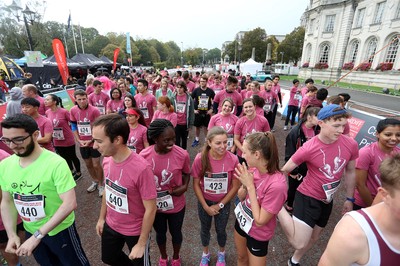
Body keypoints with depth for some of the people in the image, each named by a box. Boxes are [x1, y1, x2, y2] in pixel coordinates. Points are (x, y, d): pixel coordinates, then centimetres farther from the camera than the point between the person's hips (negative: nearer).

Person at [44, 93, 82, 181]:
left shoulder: (64, 112, -19)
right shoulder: (47, 113, -2)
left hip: (68, 140, -5)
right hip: (57, 141, 5)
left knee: (72, 157, 11)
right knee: (65, 157, 20)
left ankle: (78, 173, 32)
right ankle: (72, 171, 41)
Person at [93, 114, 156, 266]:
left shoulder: (141, 168, -35)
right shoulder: (107, 160, -13)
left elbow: (150, 209, -25)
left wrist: (141, 244, -15)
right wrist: (102, 218, 13)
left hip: (135, 231, -6)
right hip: (111, 225, 6)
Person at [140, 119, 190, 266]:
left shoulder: (182, 154, -22)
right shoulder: (143, 156, -20)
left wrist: (184, 186, -18)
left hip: (176, 204, 0)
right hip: (154, 205, 1)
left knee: (176, 232, 25)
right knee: (160, 233, 27)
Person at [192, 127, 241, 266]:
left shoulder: (233, 159, -24)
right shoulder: (200, 158, -25)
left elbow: (235, 186, -13)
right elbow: (196, 184, -13)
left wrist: (220, 205, -10)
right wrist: (206, 206, -10)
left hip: (224, 203, 0)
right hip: (204, 202, 0)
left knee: (221, 230, 23)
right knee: (205, 229, 24)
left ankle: (221, 253, 56)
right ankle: (205, 254, 55)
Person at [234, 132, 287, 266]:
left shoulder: (276, 184, -35)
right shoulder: (252, 168, -15)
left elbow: (260, 221, -26)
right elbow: (241, 197, -2)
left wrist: (250, 186, -31)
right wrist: (245, 184, -24)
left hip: (258, 234, -5)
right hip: (241, 221, 5)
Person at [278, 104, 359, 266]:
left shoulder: (351, 144, -12)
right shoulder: (308, 148, -26)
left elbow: (350, 172, 5)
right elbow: (284, 171, -16)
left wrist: (349, 199, 11)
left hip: (327, 199, 6)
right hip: (308, 197, -6)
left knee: (314, 237, 24)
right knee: (299, 243, -16)